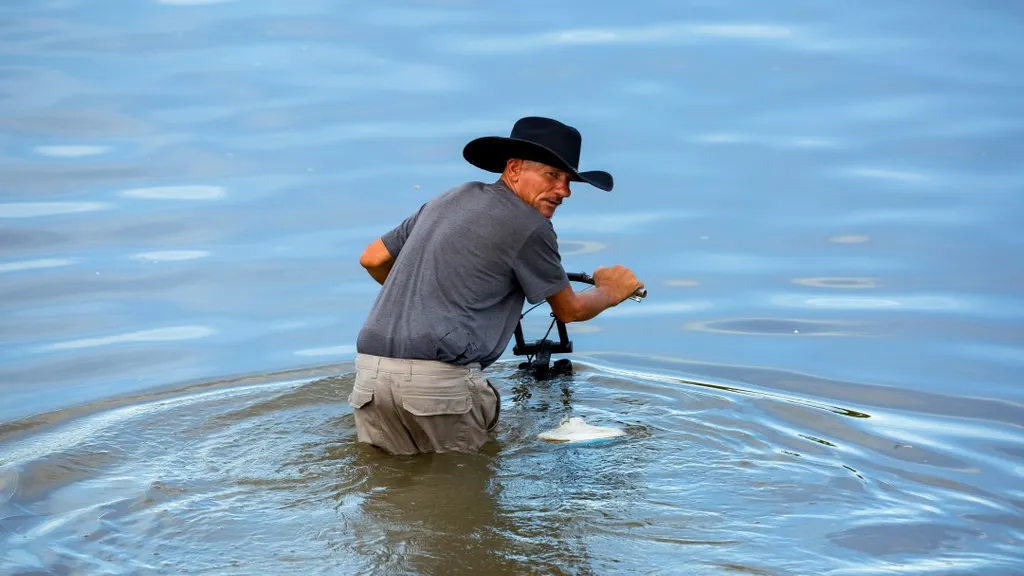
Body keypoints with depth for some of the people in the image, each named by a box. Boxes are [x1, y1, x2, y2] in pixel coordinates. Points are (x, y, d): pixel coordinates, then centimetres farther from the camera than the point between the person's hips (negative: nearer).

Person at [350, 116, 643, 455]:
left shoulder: (450, 198, 19)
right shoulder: (529, 226, -2)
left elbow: (372, 259, 25)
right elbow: (570, 311, 11)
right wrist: (611, 293, 32)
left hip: (370, 367, 7)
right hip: (439, 376, -7)